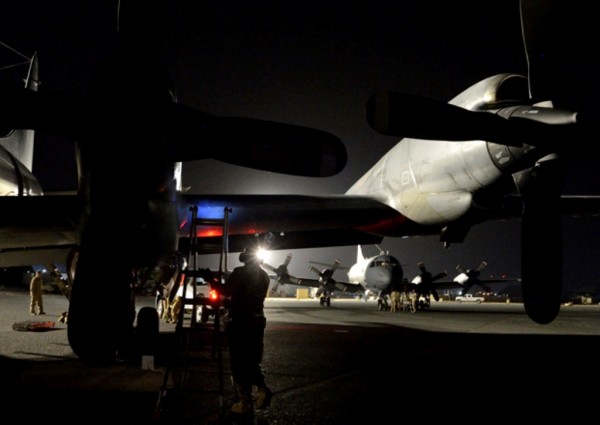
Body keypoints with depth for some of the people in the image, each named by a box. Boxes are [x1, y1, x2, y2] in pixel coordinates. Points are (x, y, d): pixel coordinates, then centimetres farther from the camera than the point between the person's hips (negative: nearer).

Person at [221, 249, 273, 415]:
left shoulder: (241, 272, -12)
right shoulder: (264, 276, 11)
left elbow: (225, 291, -14)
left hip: (240, 321, -7)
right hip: (257, 320, 7)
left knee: (239, 362, 1)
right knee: (252, 359, 17)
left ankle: (245, 402, 3)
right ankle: (262, 389, 0)